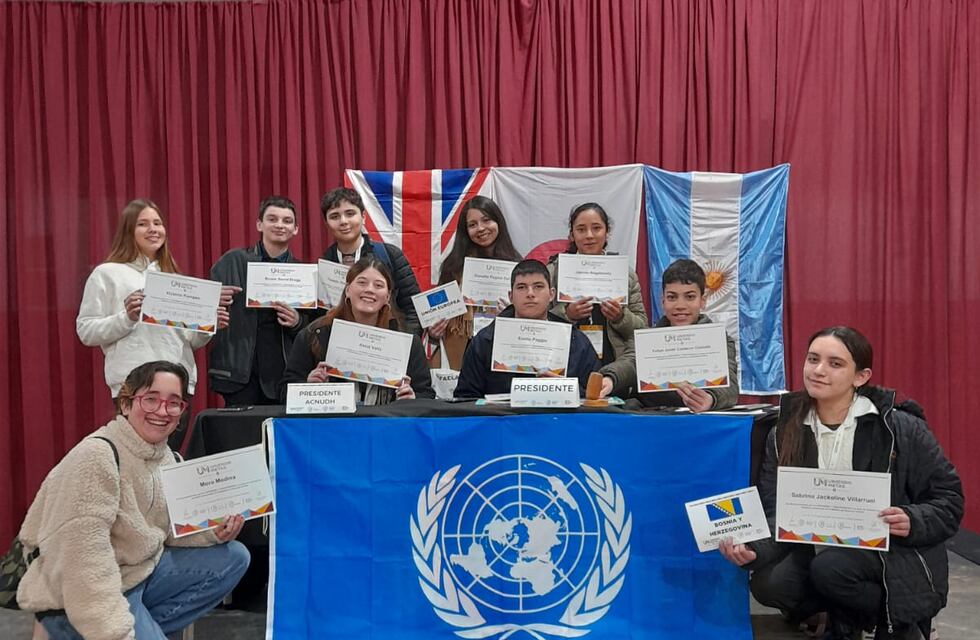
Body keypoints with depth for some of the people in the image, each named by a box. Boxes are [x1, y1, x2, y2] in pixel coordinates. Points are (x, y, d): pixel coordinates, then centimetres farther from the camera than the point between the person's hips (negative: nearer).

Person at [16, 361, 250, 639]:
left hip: (142, 571, 9)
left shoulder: (163, 454, 4)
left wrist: (213, 532, -7)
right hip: (80, 601, -9)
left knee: (233, 557, 6)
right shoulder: (96, 457, -24)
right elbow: (84, 564, -29)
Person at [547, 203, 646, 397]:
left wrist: (621, 317, -7)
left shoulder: (625, 272, 14)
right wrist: (567, 314, -11)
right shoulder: (554, 271, 9)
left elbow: (642, 326, 14)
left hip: (616, 365, 2)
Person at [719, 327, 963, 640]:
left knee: (831, 568, -33)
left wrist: (912, 522, -25)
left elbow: (949, 498, -4)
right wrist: (754, 549, -25)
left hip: (894, 551, -4)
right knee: (767, 584, -22)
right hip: (822, 550, 4)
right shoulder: (784, 435, -1)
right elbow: (776, 513, -3)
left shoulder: (900, 428, -11)